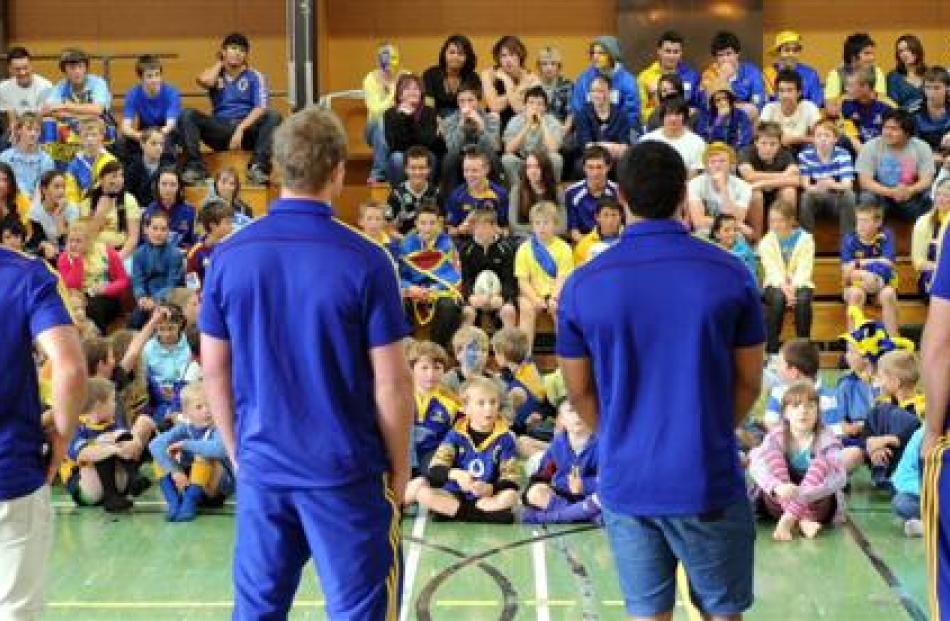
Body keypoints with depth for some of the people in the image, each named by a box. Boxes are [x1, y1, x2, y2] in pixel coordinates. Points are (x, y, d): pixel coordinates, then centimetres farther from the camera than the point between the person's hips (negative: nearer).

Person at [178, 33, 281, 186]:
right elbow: (203, 81, -13)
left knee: (273, 116, -28)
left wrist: (241, 129, -20)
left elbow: (261, 108, -6)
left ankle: (258, 166, -38)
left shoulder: (255, 77, 8)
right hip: (220, 130, 1)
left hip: (247, 127, -1)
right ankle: (195, 166, -31)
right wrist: (220, 63, 8)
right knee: (187, 114, -21)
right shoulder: (215, 76, 13)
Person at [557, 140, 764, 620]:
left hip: (625, 480, 2)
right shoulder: (730, 274, -6)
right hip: (708, 478, -1)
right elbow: (750, 383, 2)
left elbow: (579, 391, 5)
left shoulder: (582, 284, -4)